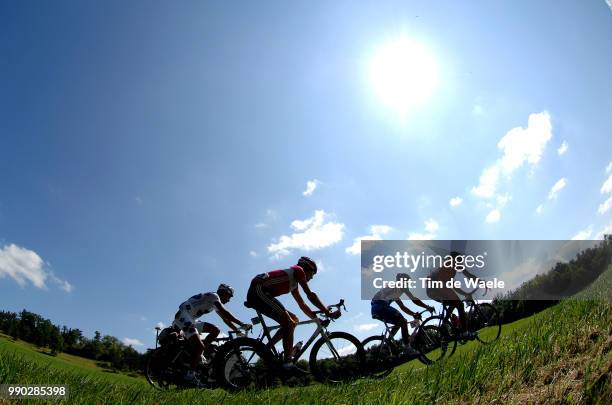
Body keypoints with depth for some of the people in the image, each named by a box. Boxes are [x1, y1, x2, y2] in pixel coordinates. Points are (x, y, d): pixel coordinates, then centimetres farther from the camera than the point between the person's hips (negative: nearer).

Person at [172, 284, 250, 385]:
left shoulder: (216, 303, 20)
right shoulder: (213, 296, -9)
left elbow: (226, 320, 22)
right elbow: (225, 313, -20)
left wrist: (238, 330, 14)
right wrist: (242, 324, -21)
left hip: (191, 319, 10)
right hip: (183, 317, -10)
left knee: (215, 330, 4)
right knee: (200, 346, -20)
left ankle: (198, 354, 5)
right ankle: (190, 375, -13)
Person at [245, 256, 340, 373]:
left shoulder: (294, 283, 27)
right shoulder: (298, 270, 2)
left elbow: (302, 305, 28)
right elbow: (310, 295, -6)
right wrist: (328, 313, -4)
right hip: (259, 290, -10)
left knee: (293, 319, 11)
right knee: (289, 323, -16)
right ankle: (288, 364, -22)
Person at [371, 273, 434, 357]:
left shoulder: (395, 291, 32)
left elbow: (402, 307, 31)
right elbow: (415, 300, 4)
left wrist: (414, 314, 24)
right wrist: (428, 307, 11)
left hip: (375, 309, 9)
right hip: (381, 306, -9)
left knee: (400, 322, 17)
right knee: (403, 321, -11)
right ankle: (407, 348, -12)